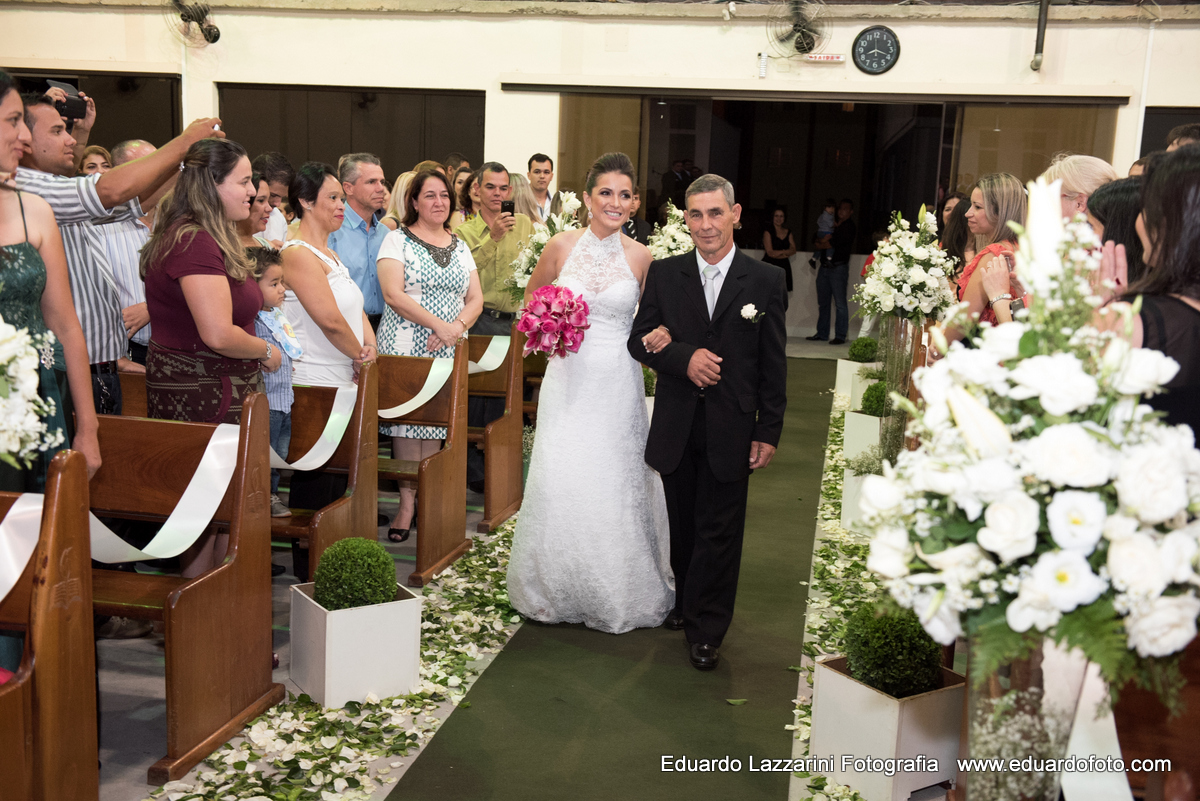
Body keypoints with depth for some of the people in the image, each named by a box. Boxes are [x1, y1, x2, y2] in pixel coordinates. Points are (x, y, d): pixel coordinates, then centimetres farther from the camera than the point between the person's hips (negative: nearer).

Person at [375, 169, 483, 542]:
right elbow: (393, 294, -11)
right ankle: (407, 501, 4)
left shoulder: (460, 247, 15)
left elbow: (476, 299, 11)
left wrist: (458, 326, -10)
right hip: (406, 346, -4)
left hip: (449, 349, 4)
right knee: (406, 417, -5)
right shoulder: (398, 240, 0)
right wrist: (438, 324, -18)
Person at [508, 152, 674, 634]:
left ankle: (617, 592, 22)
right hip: (569, 377, 0)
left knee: (615, 482, 4)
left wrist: (660, 334, -11)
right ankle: (556, 587, 20)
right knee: (561, 480, 1)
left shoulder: (640, 257, 0)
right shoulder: (561, 246, 0)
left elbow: (655, 315, 11)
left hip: (617, 382, 0)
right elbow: (532, 295, 14)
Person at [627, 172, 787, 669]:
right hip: (676, 426, 2)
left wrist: (768, 432, -4)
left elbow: (773, 365, -1)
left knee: (718, 532, 4)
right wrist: (685, 358, -17)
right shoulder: (664, 275, 2)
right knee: (682, 525, 15)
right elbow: (639, 340, 2)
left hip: (731, 430, -2)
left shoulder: (765, 282, -2)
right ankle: (686, 601, 36)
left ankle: (706, 630, 16)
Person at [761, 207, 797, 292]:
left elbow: (793, 250, 6)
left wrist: (778, 253, -8)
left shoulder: (788, 233, 16)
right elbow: (770, 252, -8)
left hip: (784, 266, 5)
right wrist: (785, 251, 0)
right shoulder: (768, 233, 0)